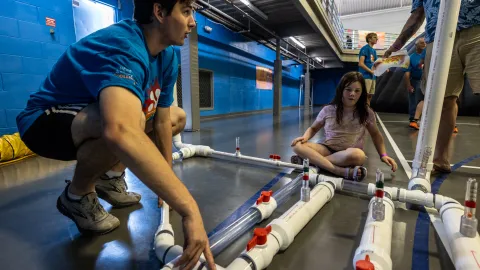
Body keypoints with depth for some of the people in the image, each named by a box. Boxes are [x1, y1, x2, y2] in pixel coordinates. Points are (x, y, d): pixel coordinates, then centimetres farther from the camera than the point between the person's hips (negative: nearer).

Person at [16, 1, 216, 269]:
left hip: (91, 116, 8)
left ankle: (108, 175, 11)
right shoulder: (123, 46, -32)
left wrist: (168, 181, -2)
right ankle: (77, 195, -7)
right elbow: (120, 131, -52)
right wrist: (189, 209, -50)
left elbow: (163, 121, -4)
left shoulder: (168, 55, -6)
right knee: (130, 121, -39)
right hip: (45, 122, -8)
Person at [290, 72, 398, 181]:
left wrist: (383, 155, 0)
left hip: (350, 153, -1)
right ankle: (344, 171, -38)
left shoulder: (366, 112, 1)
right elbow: (313, 128, 12)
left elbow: (375, 134, 14)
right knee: (298, 146, -28)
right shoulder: (328, 110, 1)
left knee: (358, 155, -39)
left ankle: (312, 160, -26)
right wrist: (305, 137, -10)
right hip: (328, 150, 1)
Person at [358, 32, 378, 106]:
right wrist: (371, 71, -17)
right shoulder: (365, 48, -5)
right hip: (365, 76, -9)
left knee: (369, 97, 9)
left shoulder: (374, 51, 20)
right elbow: (360, 63, -15)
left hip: (372, 77, 9)